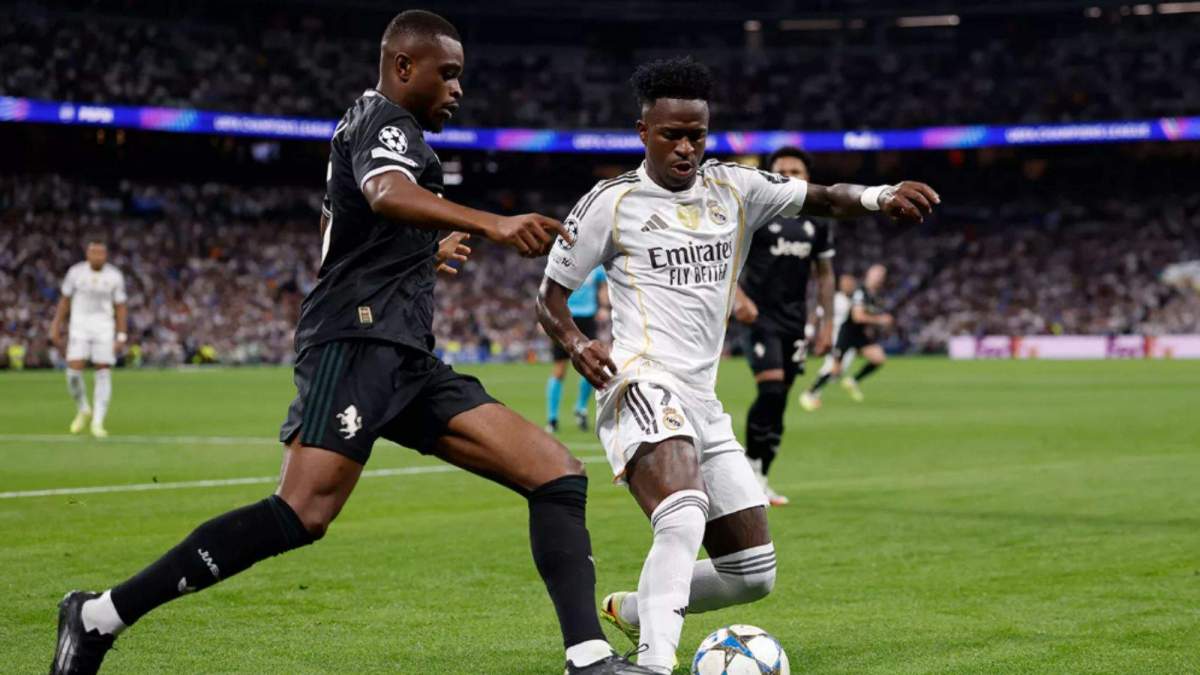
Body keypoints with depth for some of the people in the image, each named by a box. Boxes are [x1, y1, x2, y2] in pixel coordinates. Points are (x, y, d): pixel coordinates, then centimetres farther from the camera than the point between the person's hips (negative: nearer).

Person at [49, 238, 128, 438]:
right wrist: (56, 328, 6)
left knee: (104, 374, -5)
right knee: (74, 371, -11)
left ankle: (98, 422, 1)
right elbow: (64, 300, 7)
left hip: (104, 328, 0)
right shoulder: (75, 272, -2)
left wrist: (121, 337, -5)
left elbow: (121, 308, 2)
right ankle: (83, 410, 15)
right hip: (79, 327, 0)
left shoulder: (115, 276, -3)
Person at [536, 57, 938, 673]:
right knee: (683, 517, -36)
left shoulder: (734, 189, 12)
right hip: (643, 386, -7)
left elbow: (819, 199, 5)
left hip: (702, 401, 7)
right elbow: (549, 294, 4)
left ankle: (630, 611, 30)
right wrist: (575, 344, -16)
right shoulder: (612, 203, 0)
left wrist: (879, 196, -16)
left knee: (753, 573, 10)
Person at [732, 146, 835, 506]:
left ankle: (760, 479, 13)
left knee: (779, 401, 4)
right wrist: (738, 296, -21)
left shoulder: (818, 221, 10)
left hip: (795, 319, 5)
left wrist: (826, 322, 12)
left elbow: (824, 274, 18)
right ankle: (750, 470, -6)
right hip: (760, 315, -5)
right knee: (771, 391, -20)